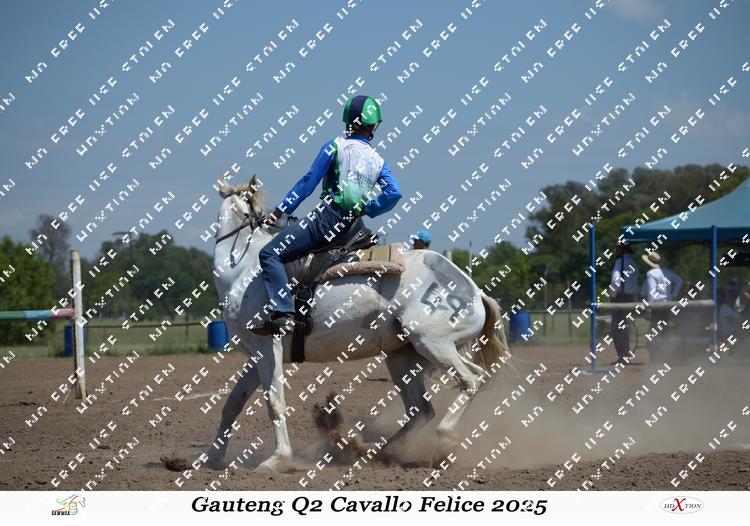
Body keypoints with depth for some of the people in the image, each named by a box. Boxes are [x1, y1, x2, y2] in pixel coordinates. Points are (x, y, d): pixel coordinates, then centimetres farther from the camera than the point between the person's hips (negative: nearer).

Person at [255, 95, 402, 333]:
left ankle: (282, 312, -30)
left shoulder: (336, 146, 0)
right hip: (350, 227, 7)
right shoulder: (378, 161, 13)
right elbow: (393, 192, -2)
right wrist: (366, 210, 9)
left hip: (326, 218, -7)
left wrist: (279, 211, 0)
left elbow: (308, 182, -3)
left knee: (270, 253, -12)